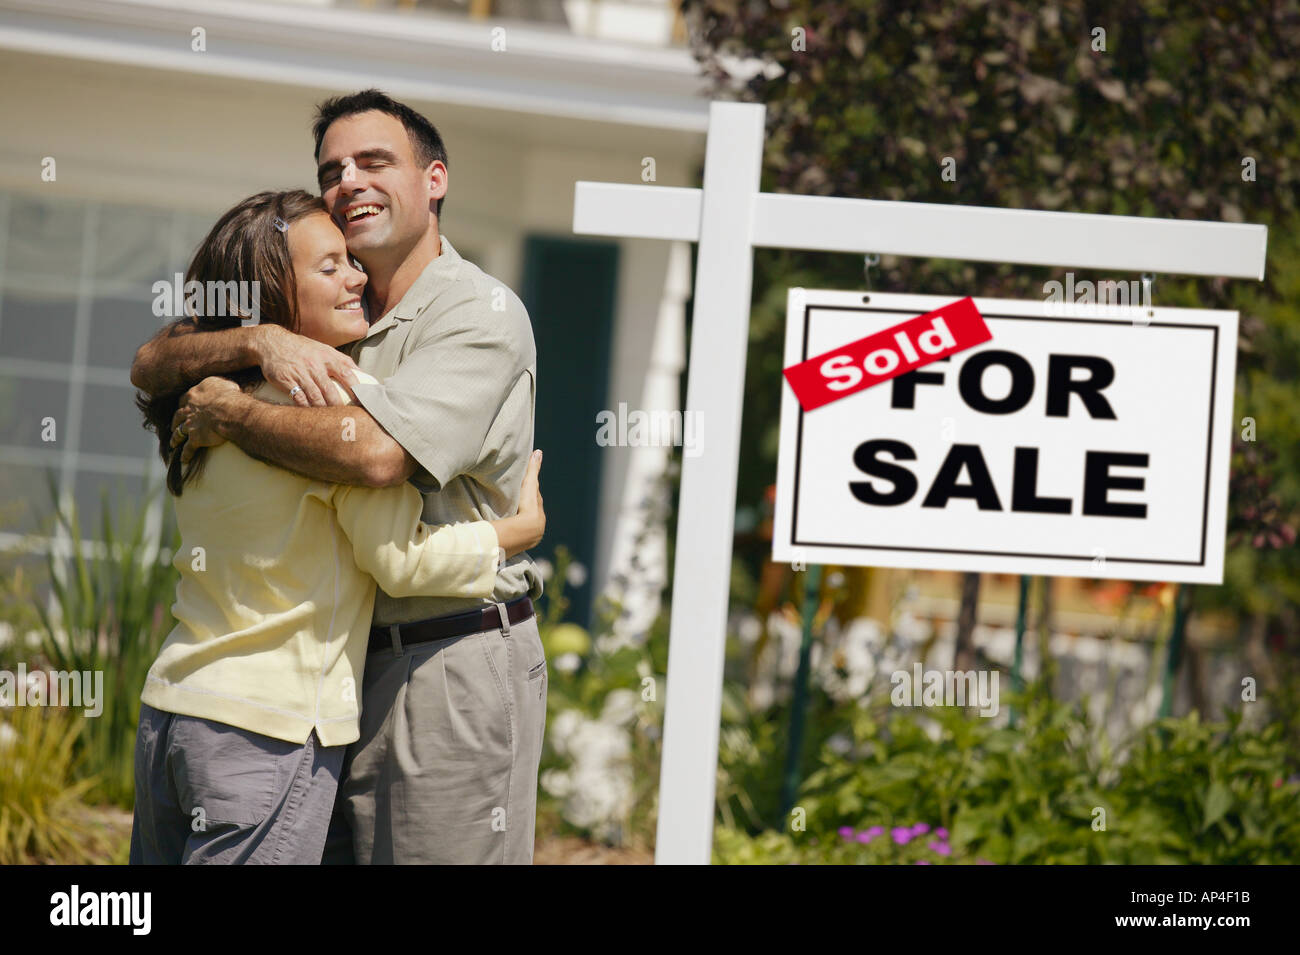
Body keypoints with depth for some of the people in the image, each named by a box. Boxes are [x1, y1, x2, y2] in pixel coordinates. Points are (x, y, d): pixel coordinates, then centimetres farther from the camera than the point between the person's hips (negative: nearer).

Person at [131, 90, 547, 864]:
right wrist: (258, 342, -12)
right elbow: (153, 365, 8)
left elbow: (373, 451, -24)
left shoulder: (481, 314, -9)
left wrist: (226, 413, -10)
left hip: (453, 666, -7)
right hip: (342, 656, 7)